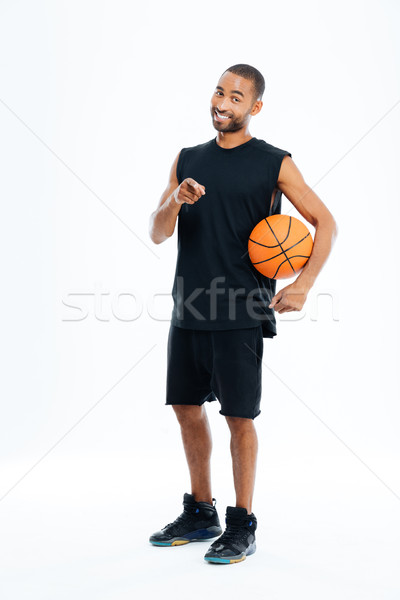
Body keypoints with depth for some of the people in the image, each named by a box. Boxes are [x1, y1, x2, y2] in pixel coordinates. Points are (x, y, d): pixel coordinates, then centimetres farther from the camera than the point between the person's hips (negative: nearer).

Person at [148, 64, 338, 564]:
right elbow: (156, 234, 8)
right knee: (187, 407, 12)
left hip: (241, 315, -5)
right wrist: (175, 202, -13)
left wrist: (303, 285, -12)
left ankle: (242, 526, 12)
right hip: (188, 310, 5)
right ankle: (200, 514, 27)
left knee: (239, 416, -2)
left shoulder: (274, 164, -1)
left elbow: (325, 224, 0)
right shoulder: (188, 161, 12)